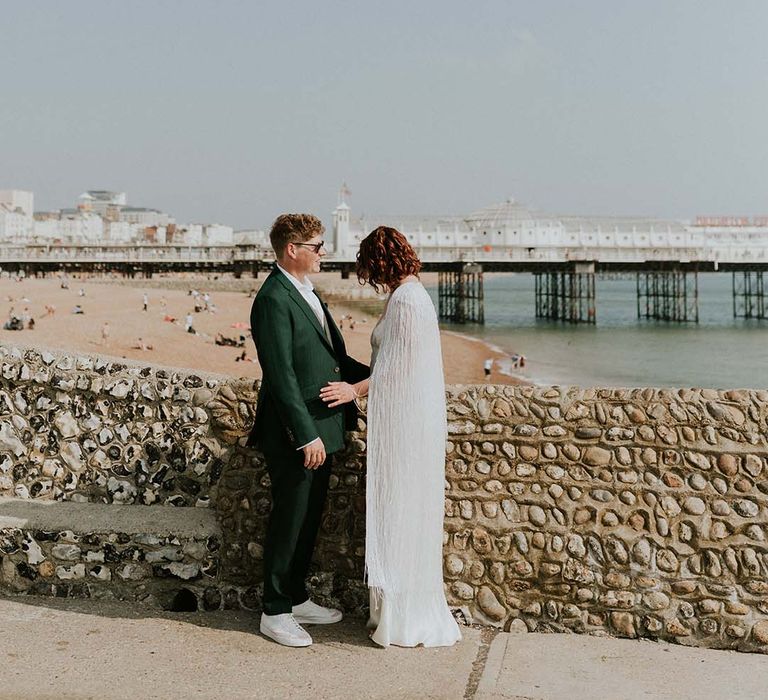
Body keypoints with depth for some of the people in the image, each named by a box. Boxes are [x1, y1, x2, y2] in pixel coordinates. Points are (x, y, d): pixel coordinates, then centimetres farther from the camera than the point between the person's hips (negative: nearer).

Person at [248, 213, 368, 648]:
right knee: (289, 522, 1)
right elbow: (281, 376, -22)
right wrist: (306, 436, -22)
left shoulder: (306, 294, 13)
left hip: (320, 429, 9)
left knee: (309, 519, 17)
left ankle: (296, 598, 30)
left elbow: (333, 358, 22)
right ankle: (276, 613, 14)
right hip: (295, 434, -9)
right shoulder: (274, 300, -18)